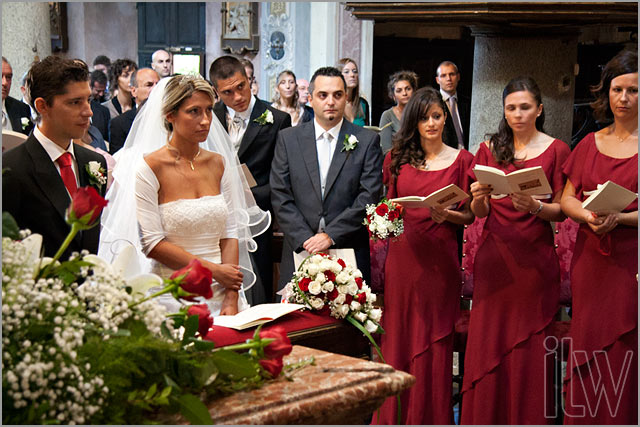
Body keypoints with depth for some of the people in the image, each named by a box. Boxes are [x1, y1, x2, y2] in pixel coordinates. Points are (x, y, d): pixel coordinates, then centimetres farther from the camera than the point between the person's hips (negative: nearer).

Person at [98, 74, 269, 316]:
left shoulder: (219, 163, 7)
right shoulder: (149, 167, -7)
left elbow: (230, 232, 5)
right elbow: (151, 244, -10)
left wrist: (232, 299, -5)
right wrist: (214, 270, -11)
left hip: (220, 293, 4)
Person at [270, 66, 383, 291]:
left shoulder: (367, 140, 4)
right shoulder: (288, 139, 8)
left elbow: (370, 196, -4)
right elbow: (280, 197, 2)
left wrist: (331, 235, -11)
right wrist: (305, 239, -9)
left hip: (350, 255, -1)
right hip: (300, 252, 1)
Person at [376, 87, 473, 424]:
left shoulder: (461, 159, 3)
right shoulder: (398, 157, 9)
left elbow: (469, 215, 3)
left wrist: (447, 215, -16)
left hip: (439, 258, -2)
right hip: (402, 255, 2)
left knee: (433, 341, 3)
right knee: (398, 336, 5)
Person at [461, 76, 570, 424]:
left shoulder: (556, 150, 3)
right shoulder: (490, 149, 9)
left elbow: (562, 211, -1)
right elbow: (480, 212, 8)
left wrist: (535, 206, -20)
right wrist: (478, 197, -14)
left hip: (534, 259, -2)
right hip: (494, 256, 2)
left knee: (530, 348, 1)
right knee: (488, 343, 2)